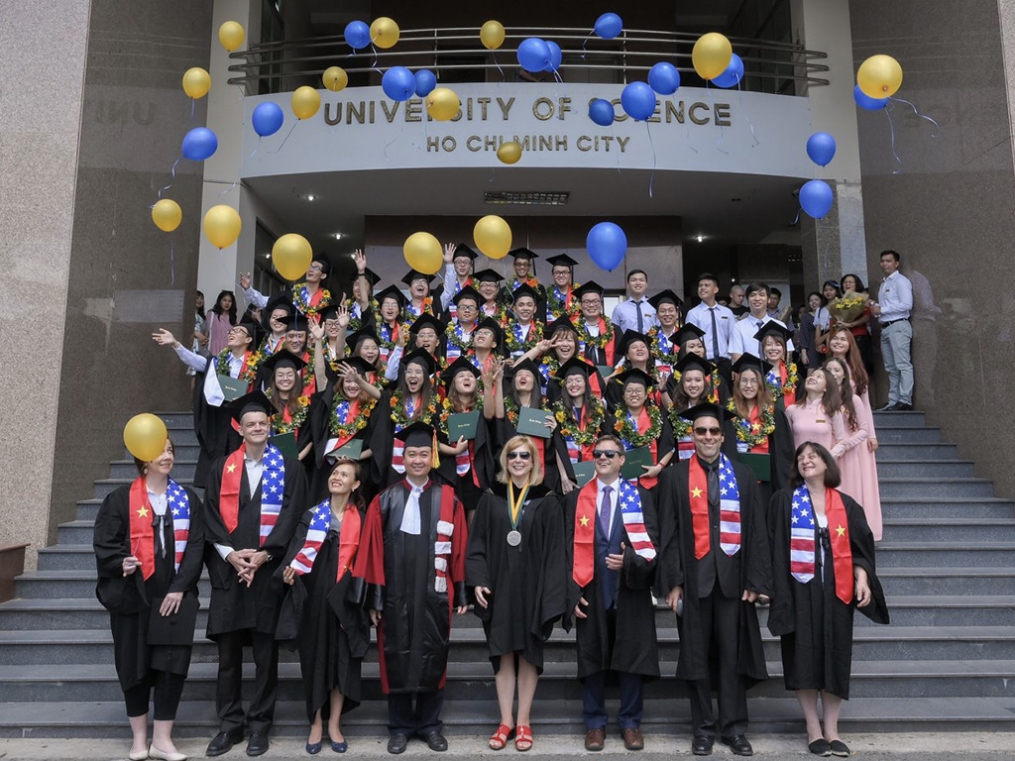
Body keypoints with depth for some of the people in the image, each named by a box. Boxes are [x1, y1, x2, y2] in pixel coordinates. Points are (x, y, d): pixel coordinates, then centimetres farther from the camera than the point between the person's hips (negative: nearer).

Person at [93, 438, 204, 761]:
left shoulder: (187, 499, 7)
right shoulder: (121, 498, 1)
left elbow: (195, 546, 2)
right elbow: (103, 542, -1)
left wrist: (180, 587, -7)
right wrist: (120, 563, -21)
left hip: (174, 595, 1)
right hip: (132, 595, -1)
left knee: (172, 664, -3)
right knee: (135, 664, 6)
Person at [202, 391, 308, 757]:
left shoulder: (288, 467, 4)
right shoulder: (222, 468, 10)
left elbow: (291, 515, -3)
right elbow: (211, 516, 4)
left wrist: (264, 554, -13)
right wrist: (229, 553, -10)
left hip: (268, 569, -2)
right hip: (228, 569, 2)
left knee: (265, 650, 4)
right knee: (228, 651, 6)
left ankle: (259, 724, 15)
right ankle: (230, 724, 18)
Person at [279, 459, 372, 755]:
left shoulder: (360, 519, 5)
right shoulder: (313, 515, 5)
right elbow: (298, 548, -4)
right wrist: (290, 570, -23)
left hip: (345, 599, 0)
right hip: (314, 596, 0)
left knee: (342, 658, 3)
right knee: (315, 657, 5)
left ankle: (334, 723, 15)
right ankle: (316, 723, 17)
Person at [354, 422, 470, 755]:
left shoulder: (449, 500, 1)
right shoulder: (385, 500, 0)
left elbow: (460, 551, 3)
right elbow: (372, 552, -1)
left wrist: (461, 594, 2)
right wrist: (374, 598, -4)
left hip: (434, 595, 0)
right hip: (395, 595, 0)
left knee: (433, 658, 10)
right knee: (397, 659, 9)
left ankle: (429, 724, 27)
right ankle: (400, 726, 25)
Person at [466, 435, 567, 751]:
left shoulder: (547, 501, 0)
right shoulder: (491, 498, 4)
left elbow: (555, 551, -3)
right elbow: (477, 542, 4)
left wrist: (553, 595, -9)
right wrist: (477, 581, -7)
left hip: (532, 587, -1)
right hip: (499, 586, 1)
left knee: (528, 653, 7)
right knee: (503, 653, 7)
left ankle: (523, 721, 19)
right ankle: (505, 721, 18)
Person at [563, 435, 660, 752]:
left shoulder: (641, 496, 5)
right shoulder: (576, 498, 6)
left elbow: (652, 542, 1)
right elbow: (569, 548, 4)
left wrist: (629, 560, -18)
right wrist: (573, 591, -4)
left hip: (630, 591, 0)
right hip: (590, 591, 1)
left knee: (632, 658, 6)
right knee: (592, 660, 7)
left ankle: (630, 723, 22)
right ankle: (595, 724, 22)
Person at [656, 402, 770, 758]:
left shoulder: (744, 475, 7)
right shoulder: (674, 476, 3)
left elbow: (756, 531, 5)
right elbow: (669, 532, 0)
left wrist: (755, 580, -2)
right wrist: (673, 582, -6)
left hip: (732, 576, 1)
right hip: (694, 577, -1)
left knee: (733, 654, 6)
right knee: (697, 654, 7)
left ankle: (734, 728, 19)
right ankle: (703, 728, 19)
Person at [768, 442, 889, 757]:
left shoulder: (846, 504, 8)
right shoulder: (784, 500, 1)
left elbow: (860, 547, 8)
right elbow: (777, 547, -2)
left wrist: (862, 579, -8)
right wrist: (777, 587, -10)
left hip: (836, 590, 2)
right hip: (800, 590, -2)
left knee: (836, 656, 4)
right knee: (805, 655, 1)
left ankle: (832, 729, 14)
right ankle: (814, 729, 11)